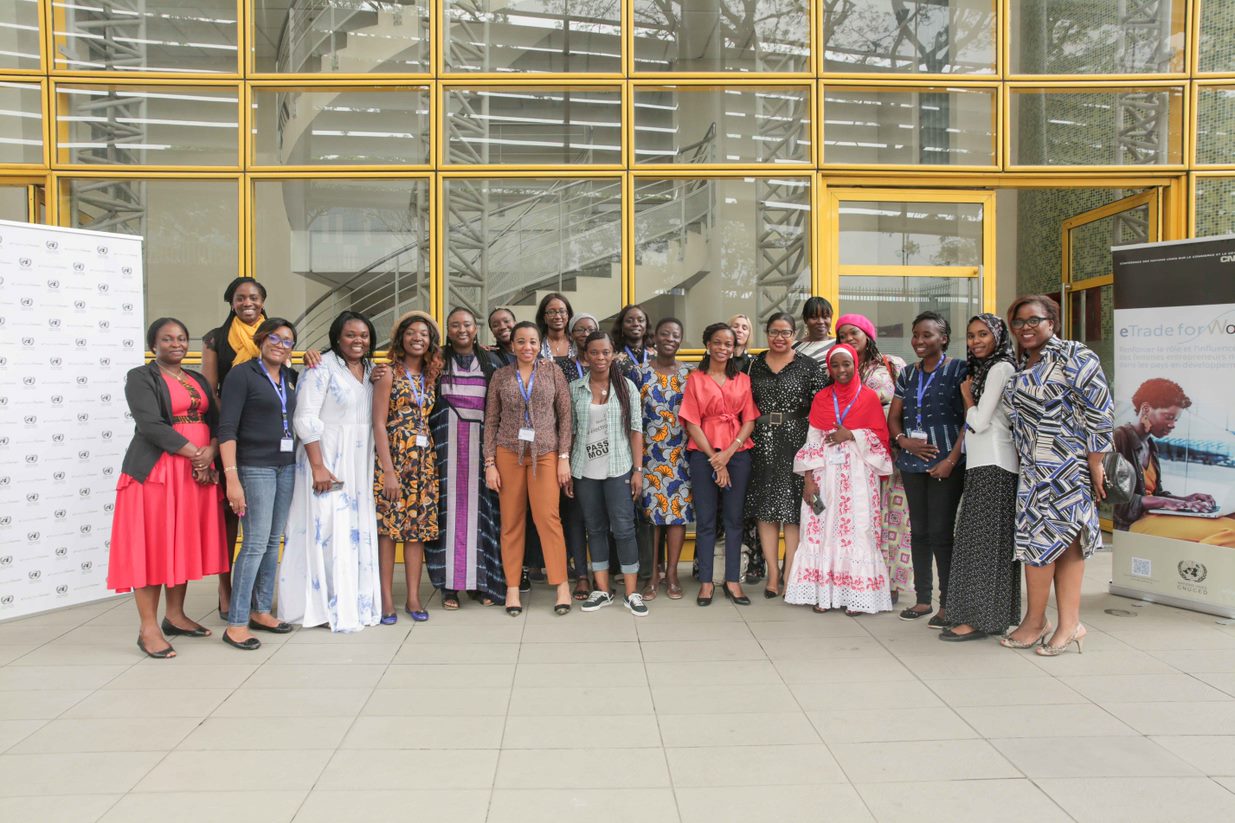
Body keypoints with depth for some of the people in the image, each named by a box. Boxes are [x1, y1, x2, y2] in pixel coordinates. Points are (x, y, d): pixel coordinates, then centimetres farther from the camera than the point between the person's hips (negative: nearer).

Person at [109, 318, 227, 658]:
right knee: (151, 544, -4)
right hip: (155, 471, -6)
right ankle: (148, 628, -1)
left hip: (198, 470, 6)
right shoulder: (140, 377, -2)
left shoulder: (198, 380, 18)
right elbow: (150, 424, -14)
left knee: (185, 543, 9)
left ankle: (175, 616, 19)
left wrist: (210, 452, -10)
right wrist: (193, 452, -16)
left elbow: (215, 421, 9)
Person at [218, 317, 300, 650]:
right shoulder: (242, 374, -7)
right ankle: (236, 624, -2)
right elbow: (227, 428, -14)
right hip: (255, 467, -7)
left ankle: (261, 611, 21)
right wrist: (232, 478, -21)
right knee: (256, 542, -9)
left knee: (274, 541, 10)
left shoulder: (291, 378, 12)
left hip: (286, 466, 7)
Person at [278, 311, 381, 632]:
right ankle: (329, 606, 7)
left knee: (359, 530, 10)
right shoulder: (322, 368, -10)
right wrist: (318, 466, -19)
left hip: (361, 462, 7)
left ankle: (356, 602, 21)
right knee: (327, 529, -3)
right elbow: (305, 418, -15)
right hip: (327, 460, -7)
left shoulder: (370, 369, 11)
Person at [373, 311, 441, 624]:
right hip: (393, 455, -4)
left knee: (418, 526, 5)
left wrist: (428, 458, 1)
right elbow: (379, 423, -8)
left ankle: (413, 597, 12)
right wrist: (388, 470, -13)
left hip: (424, 458, 5)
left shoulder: (431, 377, 12)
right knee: (387, 526, -2)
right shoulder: (389, 374, -3)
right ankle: (387, 598, 6)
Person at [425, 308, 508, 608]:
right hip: (447, 443, -1)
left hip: (481, 443, 1)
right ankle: (450, 584, 3)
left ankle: (480, 581, 8)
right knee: (450, 508, -2)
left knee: (479, 508, 0)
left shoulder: (491, 362, 11)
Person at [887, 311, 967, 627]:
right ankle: (923, 599, 20)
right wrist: (903, 440, -7)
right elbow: (893, 417, 14)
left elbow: (970, 419, -7)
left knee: (941, 533, -6)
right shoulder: (907, 375, 14)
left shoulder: (958, 370, -2)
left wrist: (952, 459, -14)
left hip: (947, 464, -5)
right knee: (919, 531, 10)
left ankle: (947, 604, 4)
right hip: (913, 463, 6)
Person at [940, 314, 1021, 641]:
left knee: (981, 539, -8)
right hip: (983, 463, 10)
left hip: (992, 465, -10)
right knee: (992, 540, 10)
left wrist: (966, 393, -1)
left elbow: (979, 421, -14)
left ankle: (979, 618, -4)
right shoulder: (984, 369, 20)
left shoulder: (1000, 369, -10)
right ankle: (994, 616, 16)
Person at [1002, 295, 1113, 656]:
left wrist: (1095, 464, -13)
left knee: (1039, 538, -4)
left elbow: (1100, 412, -11)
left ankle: (1035, 622, 10)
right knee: (1064, 541, 9)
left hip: (1067, 467, -7)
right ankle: (1069, 624, 13)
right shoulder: (1021, 365, 16)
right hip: (1035, 468, 7)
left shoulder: (1074, 357, -8)